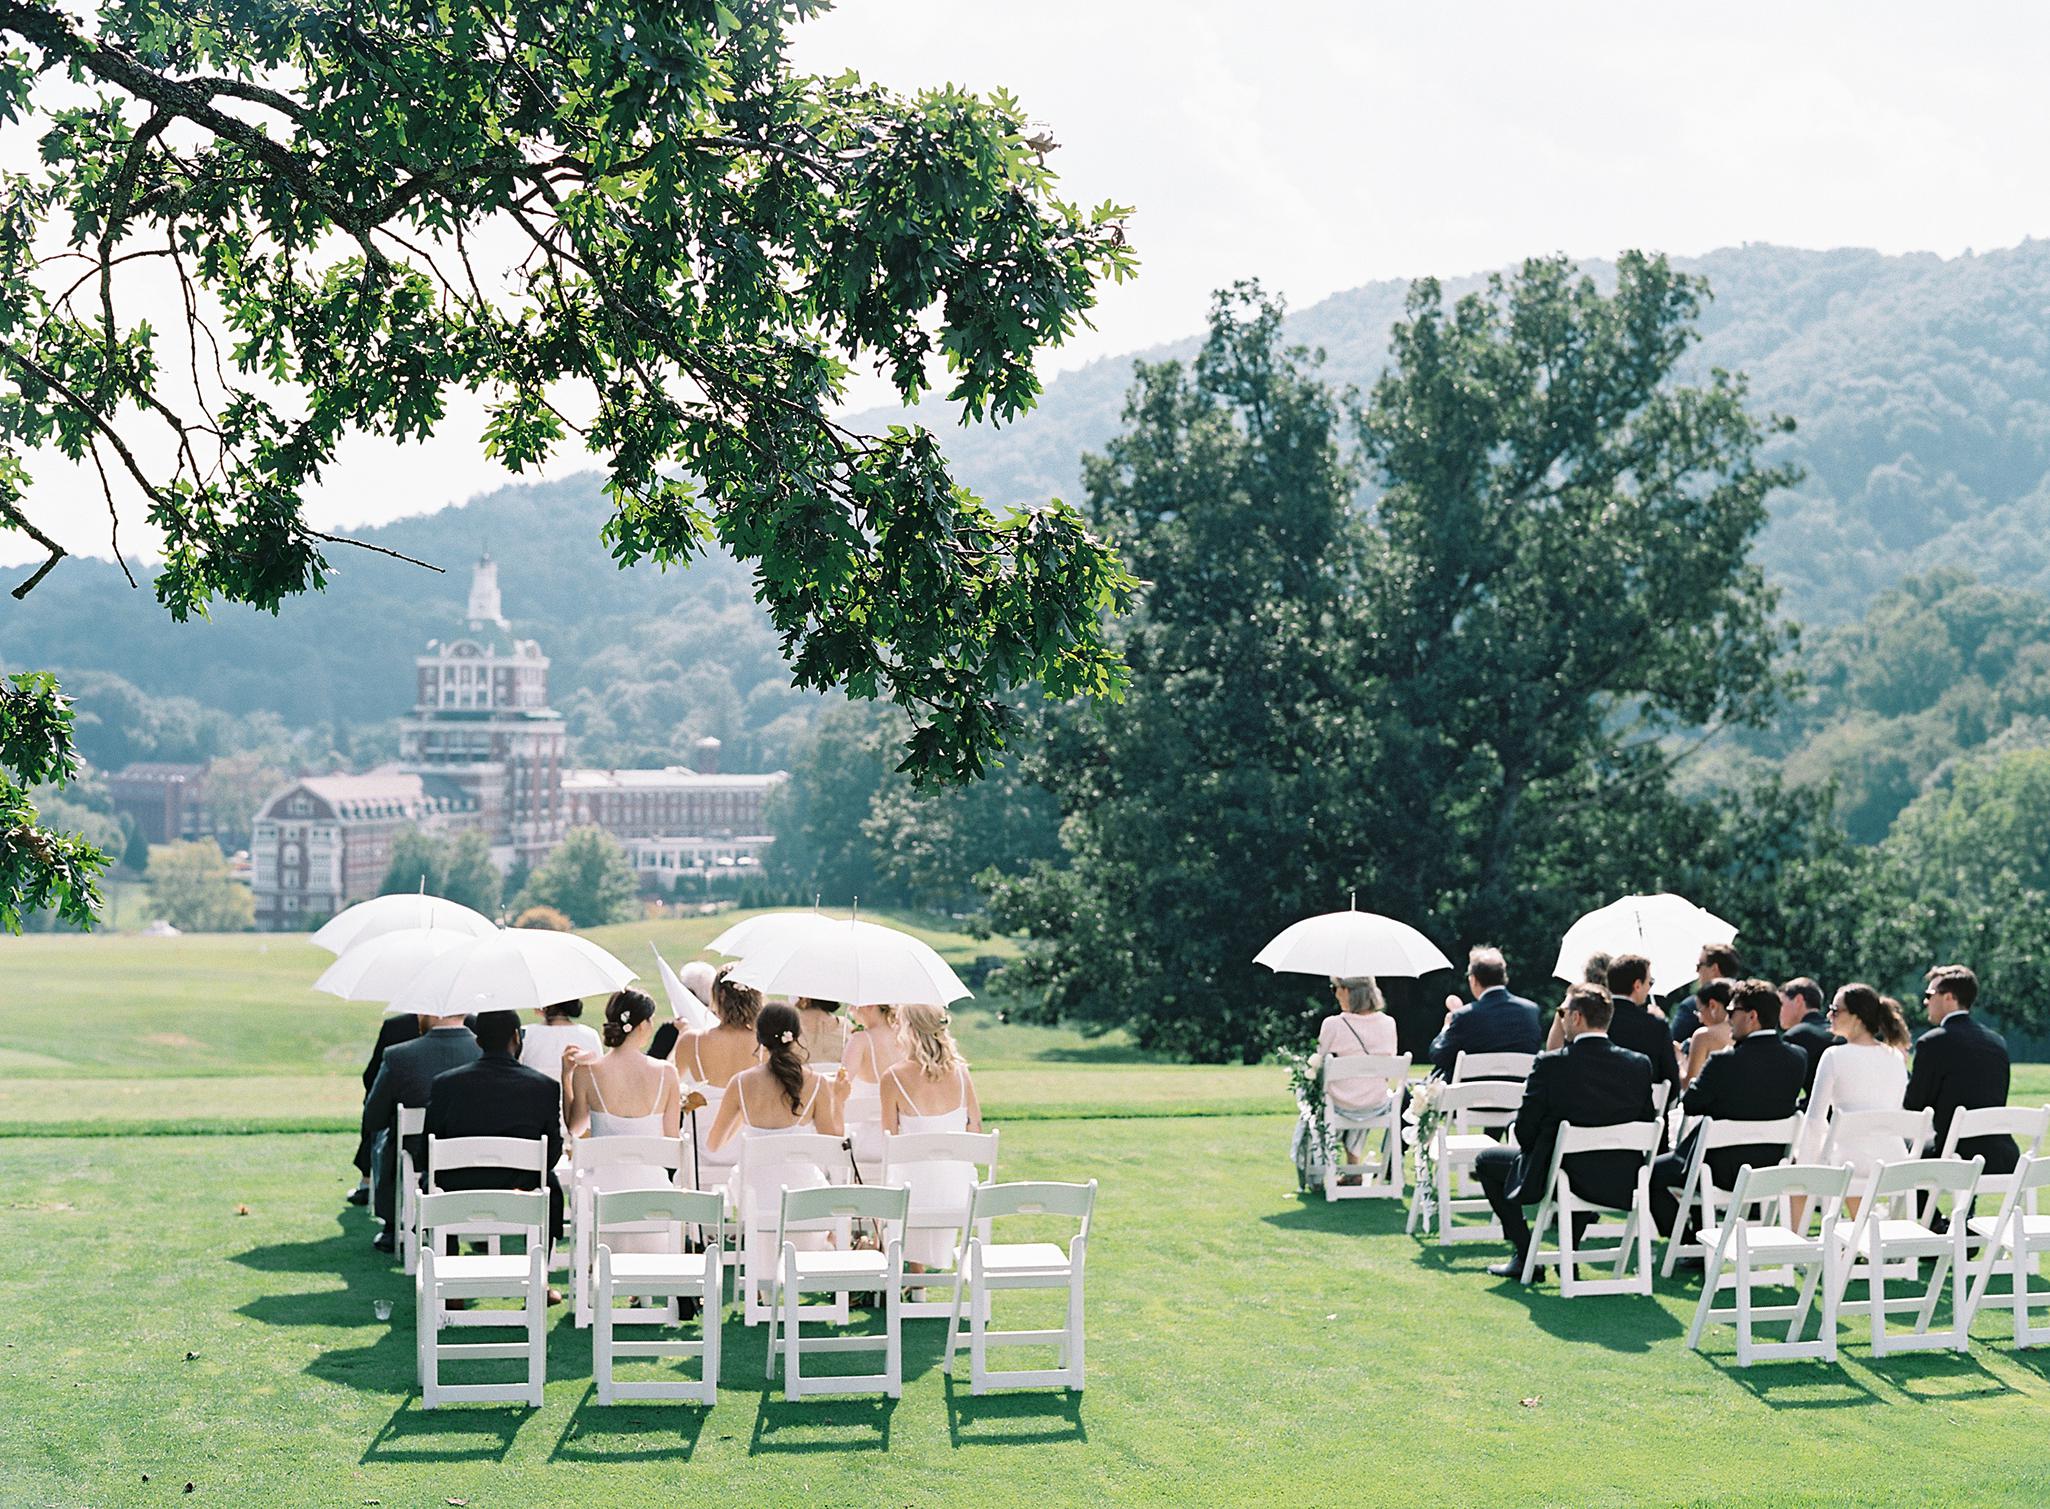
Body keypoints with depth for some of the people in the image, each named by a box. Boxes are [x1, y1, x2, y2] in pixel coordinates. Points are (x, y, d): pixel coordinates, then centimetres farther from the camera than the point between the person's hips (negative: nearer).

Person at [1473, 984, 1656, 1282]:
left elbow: (1525, 1131, -11)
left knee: (1487, 1161, 21)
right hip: (1620, 1182, 5)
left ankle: (1525, 1256, 18)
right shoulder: (1639, 1065, -4)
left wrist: (1534, 1149, 12)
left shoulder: (1550, 1064, -16)